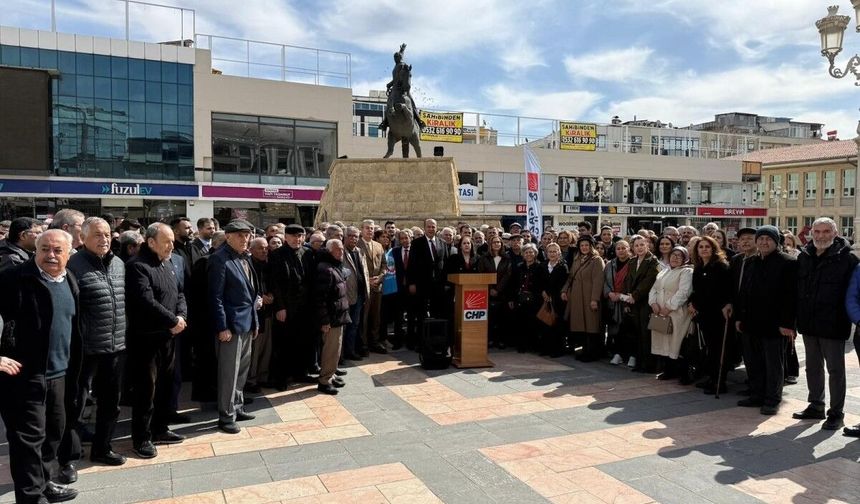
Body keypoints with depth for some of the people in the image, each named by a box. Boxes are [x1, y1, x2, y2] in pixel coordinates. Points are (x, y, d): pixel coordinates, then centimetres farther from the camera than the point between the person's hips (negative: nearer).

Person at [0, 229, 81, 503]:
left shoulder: (70, 281, 8)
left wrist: (72, 371, 15)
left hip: (58, 374, 7)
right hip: (24, 374, -7)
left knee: (53, 431, 18)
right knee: (28, 436, 2)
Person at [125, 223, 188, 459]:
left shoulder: (168, 265, 13)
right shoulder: (137, 266, -15)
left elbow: (179, 294, 13)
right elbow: (147, 302, -24)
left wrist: (181, 316, -6)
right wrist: (173, 321, -17)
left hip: (168, 336, 9)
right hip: (146, 338, -8)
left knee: (165, 385, 16)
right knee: (146, 388, -1)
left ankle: (159, 430, 29)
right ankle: (141, 438, 12)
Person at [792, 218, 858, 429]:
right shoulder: (804, 257, 6)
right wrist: (798, 318, 10)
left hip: (832, 325, -6)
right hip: (809, 324, 6)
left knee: (835, 369, 5)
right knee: (813, 367, 16)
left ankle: (836, 413, 15)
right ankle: (816, 406, 30)